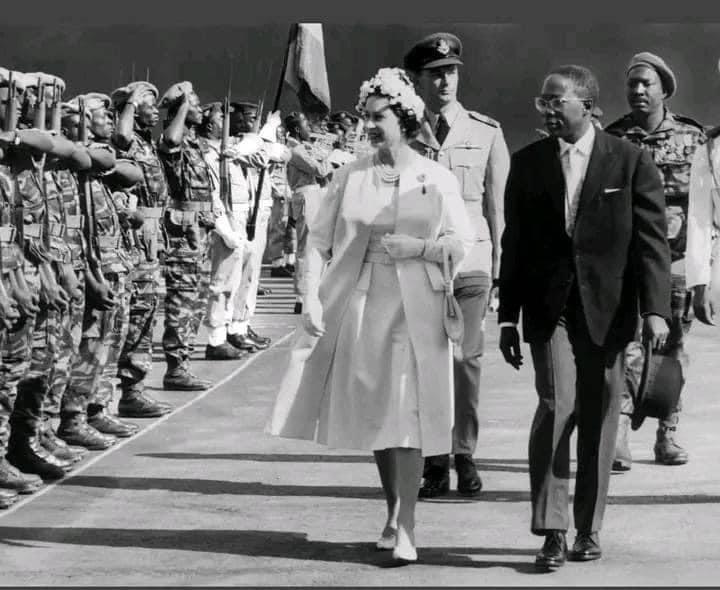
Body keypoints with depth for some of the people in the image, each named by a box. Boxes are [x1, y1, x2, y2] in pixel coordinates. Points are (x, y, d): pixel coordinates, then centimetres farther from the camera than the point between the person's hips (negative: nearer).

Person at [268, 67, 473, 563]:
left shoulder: (437, 180, 0)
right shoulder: (350, 177, 5)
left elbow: (462, 243, 1)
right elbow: (319, 240, 3)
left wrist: (418, 248, -15)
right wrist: (312, 296, -8)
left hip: (413, 308, -3)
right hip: (357, 304, 3)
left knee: (405, 415, -10)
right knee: (372, 414, 11)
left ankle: (405, 528, -8)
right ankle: (394, 511, 28)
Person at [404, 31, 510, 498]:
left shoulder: (486, 132, 8)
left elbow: (496, 203, 11)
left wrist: (499, 267, 8)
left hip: (471, 260, 0)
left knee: (466, 358, -2)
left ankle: (465, 456, 7)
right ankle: (434, 463, 3)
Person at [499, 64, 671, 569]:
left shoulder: (630, 162, 0)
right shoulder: (527, 163, 7)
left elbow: (652, 240, -3)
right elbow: (515, 245, 10)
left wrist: (655, 309, -12)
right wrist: (508, 317, 8)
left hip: (606, 309, 0)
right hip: (549, 306, 1)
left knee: (598, 418, 6)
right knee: (557, 405, -14)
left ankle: (588, 529, 19)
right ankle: (552, 528, -9)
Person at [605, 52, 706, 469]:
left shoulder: (692, 137, 7)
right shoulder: (613, 139, 5)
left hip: (678, 254, 2)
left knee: (675, 346, 7)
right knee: (628, 344, -11)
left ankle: (669, 435, 17)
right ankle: (618, 435, -15)